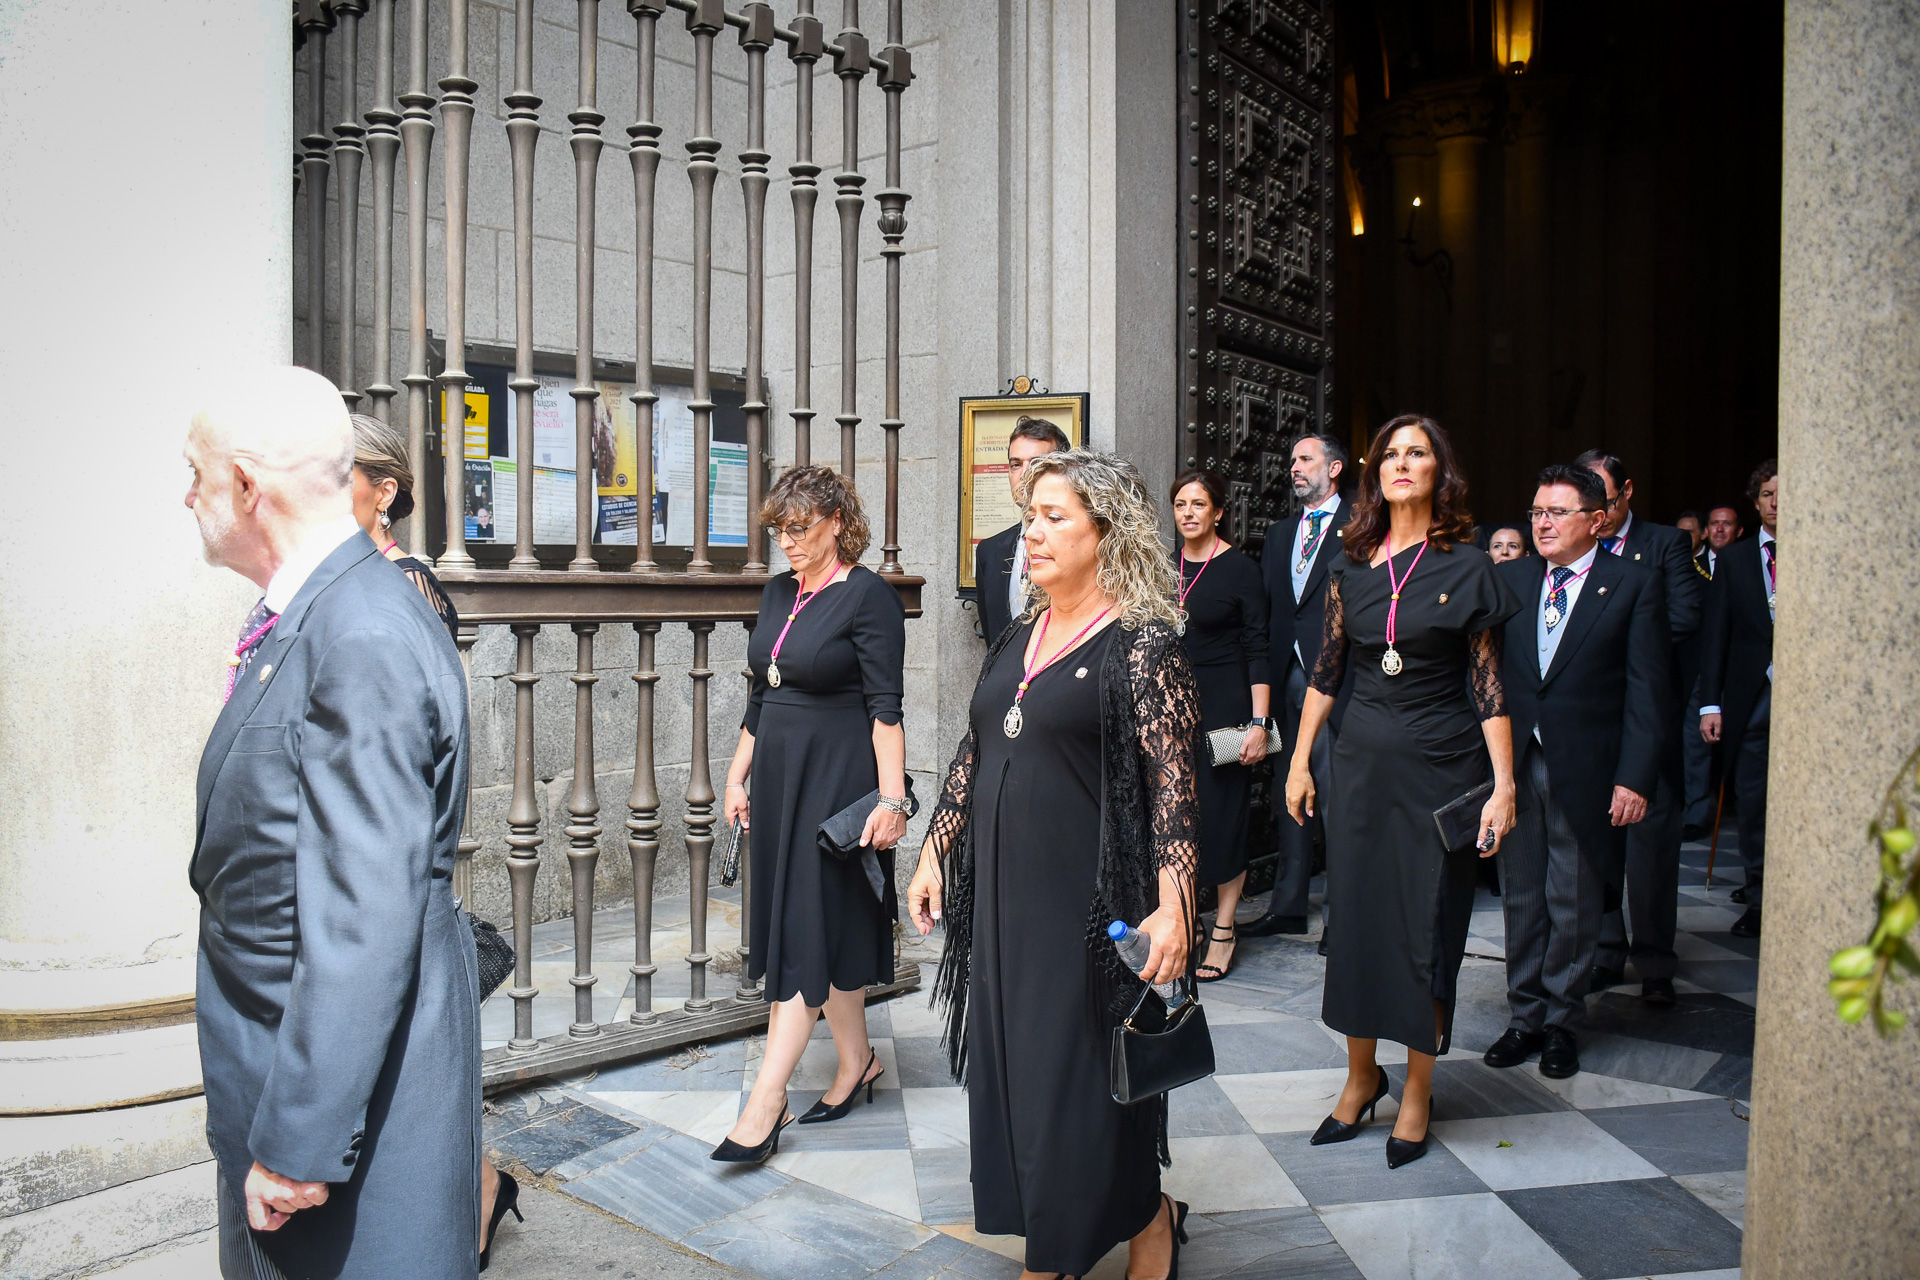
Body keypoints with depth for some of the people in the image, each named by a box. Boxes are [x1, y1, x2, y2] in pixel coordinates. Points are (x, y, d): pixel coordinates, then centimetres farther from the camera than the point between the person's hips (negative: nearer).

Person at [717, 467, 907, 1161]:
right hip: (781, 776, 8)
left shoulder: (868, 597, -12)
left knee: (808, 928, -6)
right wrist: (738, 775, 16)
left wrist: (891, 797, -21)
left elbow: (886, 707, -16)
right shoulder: (778, 593, 11)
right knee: (792, 919, 12)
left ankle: (766, 1101, -3)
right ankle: (856, 1060, 26)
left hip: (839, 779, -8)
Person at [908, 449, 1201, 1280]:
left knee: (1086, 1080, 4)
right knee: (1012, 1071, 13)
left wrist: (1173, 908, -23)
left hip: (1091, 901, -7)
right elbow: (971, 758, 16)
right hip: (1002, 896, 7)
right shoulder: (1017, 640, 11)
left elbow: (1174, 782, -16)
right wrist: (934, 855, 15)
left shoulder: (1143, 644, -10)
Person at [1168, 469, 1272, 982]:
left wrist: (1259, 722, -15)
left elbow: (1258, 648, -8)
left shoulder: (1240, 568, -6)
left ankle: (1223, 930, 10)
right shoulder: (1166, 566, 8)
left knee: (1222, 814, -1)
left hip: (1223, 707, -4)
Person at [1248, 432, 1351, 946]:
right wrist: (1266, 678, 6)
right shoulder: (1279, 534, 19)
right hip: (1285, 676, 6)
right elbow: (1266, 611, 15)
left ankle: (1340, 909, 6)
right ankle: (1288, 904, 20)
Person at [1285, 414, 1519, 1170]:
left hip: (1440, 767, -3)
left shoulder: (1466, 567, -4)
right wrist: (1299, 761, 9)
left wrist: (1504, 786, -9)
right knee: (1355, 917, 8)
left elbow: (1487, 683, -5)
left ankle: (1418, 1093, 20)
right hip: (1362, 762, 3)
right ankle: (1361, 1078, 25)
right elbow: (1327, 669, 10)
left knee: (1428, 929, 4)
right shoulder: (1352, 565, 6)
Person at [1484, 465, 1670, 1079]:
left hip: (1584, 773, -3)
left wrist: (1634, 778, -11)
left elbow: (1648, 689, -5)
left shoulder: (1636, 584, -2)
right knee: (1520, 898, 11)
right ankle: (1526, 1016, 25)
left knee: (1574, 906, 8)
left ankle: (1562, 1023, 24)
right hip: (1513, 764, 3)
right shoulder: (1509, 579, 8)